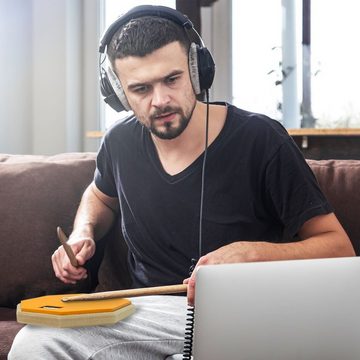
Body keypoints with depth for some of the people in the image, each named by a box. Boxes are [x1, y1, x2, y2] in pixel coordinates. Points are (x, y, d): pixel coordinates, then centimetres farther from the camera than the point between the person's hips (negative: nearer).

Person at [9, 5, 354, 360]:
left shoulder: (259, 139, -14)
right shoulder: (121, 142, 0)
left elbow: (339, 248, -12)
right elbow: (101, 195, 27)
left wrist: (251, 253, -28)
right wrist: (83, 234, 5)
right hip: (148, 313, 5)